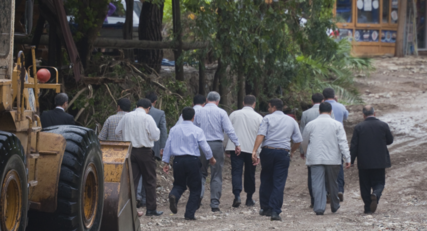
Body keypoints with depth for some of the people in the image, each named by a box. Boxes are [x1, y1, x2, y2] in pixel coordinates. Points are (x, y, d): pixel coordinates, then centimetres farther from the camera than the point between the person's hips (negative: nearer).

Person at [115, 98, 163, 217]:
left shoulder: (126, 117, 3)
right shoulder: (147, 118, -11)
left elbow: (117, 132, 12)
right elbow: (156, 136, -12)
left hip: (130, 151, 4)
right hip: (145, 152, -4)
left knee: (132, 180, 7)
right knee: (150, 181, 7)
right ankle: (151, 209, 8)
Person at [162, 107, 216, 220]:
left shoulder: (174, 129, 4)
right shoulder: (197, 130, -5)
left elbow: (168, 146, 6)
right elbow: (205, 146, -2)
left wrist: (166, 162, 14)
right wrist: (211, 158, 16)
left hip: (178, 160, 3)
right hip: (193, 161, -3)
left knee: (179, 184, 18)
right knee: (195, 188, 9)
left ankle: (173, 195, -17)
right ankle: (190, 214, 4)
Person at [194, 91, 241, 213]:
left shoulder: (199, 112, 6)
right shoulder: (221, 113, -2)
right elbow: (229, 130, -8)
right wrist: (237, 144, -5)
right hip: (217, 145, -2)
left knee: (201, 172, 14)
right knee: (216, 175, 4)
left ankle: (199, 194, -12)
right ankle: (215, 204, 3)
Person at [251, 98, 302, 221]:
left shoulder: (268, 118, 2)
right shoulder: (291, 121, 12)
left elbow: (261, 135, -11)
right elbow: (298, 140, 11)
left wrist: (254, 151, -18)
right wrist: (291, 151, 26)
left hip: (268, 151, -1)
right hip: (283, 153, 1)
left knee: (266, 180, 14)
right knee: (279, 183, -1)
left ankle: (265, 208, 22)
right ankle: (274, 211, -11)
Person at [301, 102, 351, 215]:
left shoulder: (310, 125, 5)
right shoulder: (337, 125, 1)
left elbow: (304, 143, 16)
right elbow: (343, 142, -6)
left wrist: (307, 155, 33)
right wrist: (347, 158, -6)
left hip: (315, 159, 0)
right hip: (333, 159, 0)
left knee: (317, 184, -3)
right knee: (332, 183, 13)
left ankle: (319, 208, -12)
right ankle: (334, 206, 25)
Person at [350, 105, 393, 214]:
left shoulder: (359, 127, -5)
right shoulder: (383, 126, -3)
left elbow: (354, 146, -6)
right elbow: (390, 140, 7)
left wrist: (351, 161, -1)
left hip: (364, 163, 0)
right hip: (379, 162, 1)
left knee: (365, 185, 8)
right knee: (379, 183, 8)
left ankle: (368, 207, 6)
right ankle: (375, 195, -22)